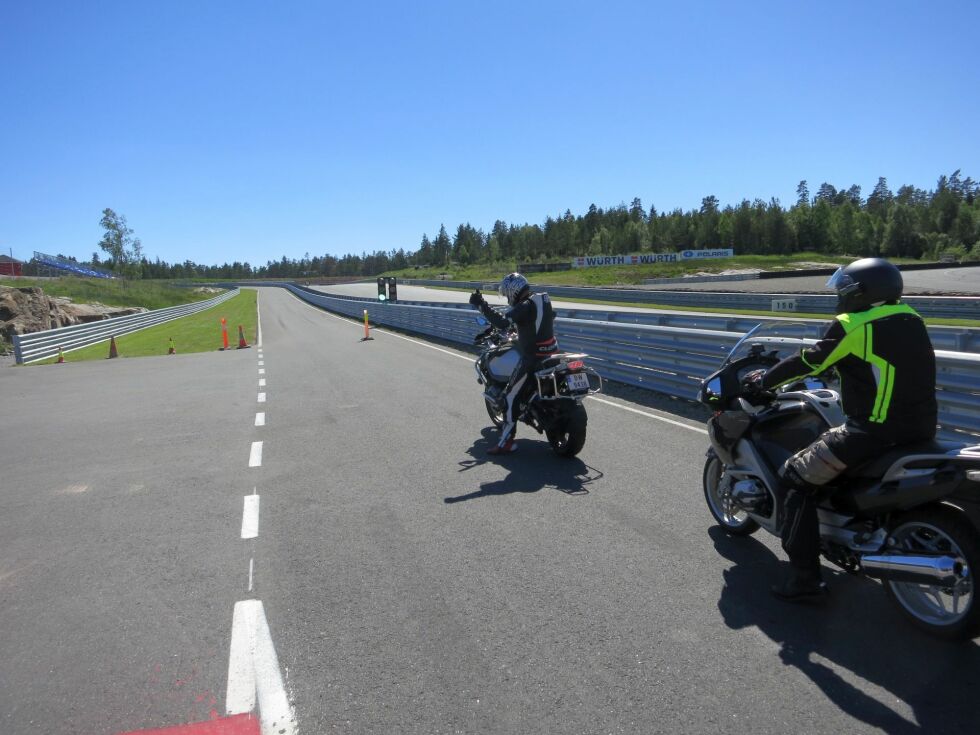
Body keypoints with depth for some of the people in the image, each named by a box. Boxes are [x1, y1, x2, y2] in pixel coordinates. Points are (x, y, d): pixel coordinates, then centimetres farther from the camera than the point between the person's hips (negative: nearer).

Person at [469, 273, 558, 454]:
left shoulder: (525, 306, -18)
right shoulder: (545, 299, 9)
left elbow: (502, 322, -31)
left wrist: (481, 304, -24)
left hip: (532, 357, -9)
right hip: (551, 352, 9)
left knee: (510, 396, -5)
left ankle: (506, 442, -6)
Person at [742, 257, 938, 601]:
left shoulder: (851, 325, -10)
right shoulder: (910, 318, 14)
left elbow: (809, 362, -5)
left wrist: (764, 380, 9)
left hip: (876, 429, -9)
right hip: (920, 429, 9)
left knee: (797, 477, -1)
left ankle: (804, 574, -3)